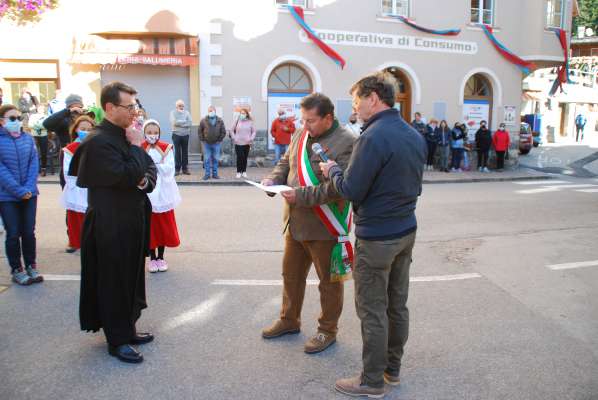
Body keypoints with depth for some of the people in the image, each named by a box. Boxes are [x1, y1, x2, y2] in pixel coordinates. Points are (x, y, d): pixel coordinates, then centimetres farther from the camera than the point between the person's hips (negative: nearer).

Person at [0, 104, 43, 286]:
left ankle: (31, 266, 22)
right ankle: (16, 270, 17)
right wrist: (19, 191, -19)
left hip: (30, 194, 3)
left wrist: (28, 188, -12)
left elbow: (34, 164, 0)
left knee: (29, 232, 9)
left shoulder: (28, 138, 4)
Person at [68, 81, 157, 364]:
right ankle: (117, 340, 18)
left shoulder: (125, 135, 8)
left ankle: (127, 329, 32)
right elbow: (127, 176, -28)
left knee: (131, 278, 17)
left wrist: (146, 179, -10)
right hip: (111, 225, -8)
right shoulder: (99, 141, -19)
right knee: (114, 282, 4)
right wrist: (136, 147, -14)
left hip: (132, 219, 9)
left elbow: (148, 169, 12)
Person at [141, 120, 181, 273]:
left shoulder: (166, 148, 0)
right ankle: (152, 258, 17)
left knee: (164, 225, 7)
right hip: (146, 193, -1)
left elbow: (169, 170, -9)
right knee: (149, 226, 4)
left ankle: (161, 257, 20)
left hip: (163, 192, 1)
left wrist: (162, 157, -18)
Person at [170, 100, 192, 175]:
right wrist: (184, 121, -10)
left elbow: (190, 123, -5)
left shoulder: (187, 113, 8)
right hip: (176, 135, -2)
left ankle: (185, 168, 12)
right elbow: (174, 122, -13)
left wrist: (179, 123, -11)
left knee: (185, 152, 6)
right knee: (177, 152, -1)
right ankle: (177, 169, 4)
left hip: (185, 135, 2)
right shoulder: (173, 112, 3)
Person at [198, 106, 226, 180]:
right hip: (206, 143, 0)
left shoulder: (220, 121, 0)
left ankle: (215, 174, 16)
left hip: (216, 143, 0)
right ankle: (207, 174, 9)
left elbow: (223, 132, 3)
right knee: (206, 159, 2)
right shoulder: (203, 121, 0)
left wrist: (219, 140, -3)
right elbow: (200, 131, 6)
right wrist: (202, 140, -2)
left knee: (215, 159, 6)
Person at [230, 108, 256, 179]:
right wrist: (234, 138, 0)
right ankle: (239, 172, 3)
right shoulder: (237, 121, 3)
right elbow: (232, 131, 10)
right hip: (238, 143, -1)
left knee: (245, 158, 4)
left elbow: (254, 131, 7)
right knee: (239, 157, -6)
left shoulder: (250, 122, 3)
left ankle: (244, 172, 15)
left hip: (247, 143, 1)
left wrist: (251, 139, -4)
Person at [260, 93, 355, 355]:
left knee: (329, 281, 11)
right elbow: (286, 162, 19)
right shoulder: (301, 135, 6)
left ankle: (328, 330, 29)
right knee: (291, 274, 21)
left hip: (324, 227, -7)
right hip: (295, 222, 8)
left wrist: (301, 195, -26)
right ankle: (289, 320, 42)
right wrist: (273, 179, -2)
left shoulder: (345, 142, -18)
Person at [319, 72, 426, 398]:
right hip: (407, 231, 9)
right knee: (398, 304, 18)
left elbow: (351, 191, -20)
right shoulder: (416, 136, 7)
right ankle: (393, 368, 33)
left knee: (372, 311, 4)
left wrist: (332, 170, 0)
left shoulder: (374, 137, -21)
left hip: (376, 238, -8)